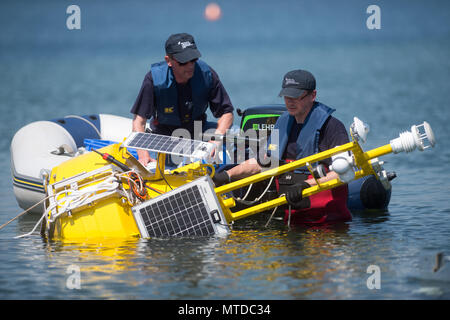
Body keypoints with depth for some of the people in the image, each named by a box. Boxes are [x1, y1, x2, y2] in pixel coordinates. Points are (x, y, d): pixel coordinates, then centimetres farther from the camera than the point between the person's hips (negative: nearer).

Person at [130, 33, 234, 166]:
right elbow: (139, 119, -23)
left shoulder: (206, 74, -17)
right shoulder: (154, 79, -23)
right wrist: (143, 155, -36)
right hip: (164, 132, -3)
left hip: (199, 130, 3)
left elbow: (226, 112, -12)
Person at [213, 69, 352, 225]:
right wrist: (227, 176, 12)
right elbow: (260, 163, 26)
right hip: (292, 219, 6)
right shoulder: (283, 124, 17)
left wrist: (306, 185, -26)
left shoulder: (331, 126, -5)